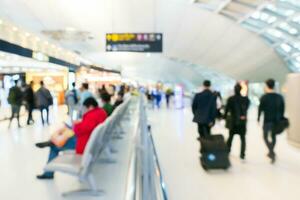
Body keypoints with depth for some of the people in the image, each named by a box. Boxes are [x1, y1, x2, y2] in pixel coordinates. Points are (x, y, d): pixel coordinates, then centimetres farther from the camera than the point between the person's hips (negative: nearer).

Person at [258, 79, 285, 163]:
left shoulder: (264, 97, -11)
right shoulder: (280, 97, 1)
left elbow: (260, 108, -6)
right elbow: (282, 110, 5)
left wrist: (258, 118, 8)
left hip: (267, 121, -4)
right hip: (276, 121, 4)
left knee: (265, 137, 7)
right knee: (273, 136, 19)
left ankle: (272, 153, -11)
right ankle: (271, 153, 32)